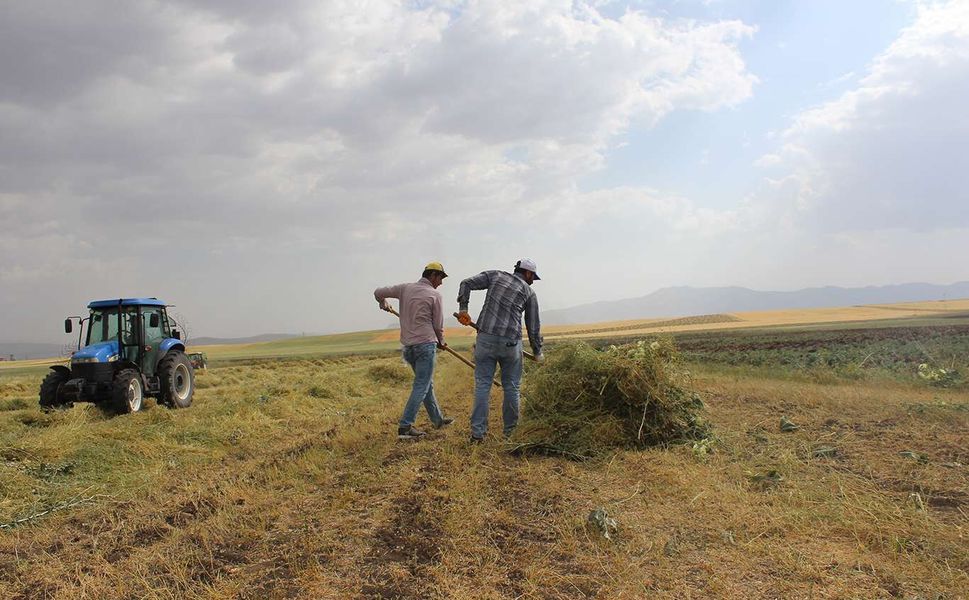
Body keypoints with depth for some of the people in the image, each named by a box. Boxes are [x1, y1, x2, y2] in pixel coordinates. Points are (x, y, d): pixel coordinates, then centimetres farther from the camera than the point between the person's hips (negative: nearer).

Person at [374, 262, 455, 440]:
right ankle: (405, 427, -9)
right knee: (421, 387, -4)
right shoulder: (434, 295, -5)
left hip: (408, 346, 7)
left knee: (426, 384, 19)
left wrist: (383, 303, 36)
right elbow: (438, 326, -2)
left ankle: (438, 419, 30)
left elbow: (378, 292, 14)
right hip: (426, 344, -7)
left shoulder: (405, 288, 8)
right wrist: (441, 342, 18)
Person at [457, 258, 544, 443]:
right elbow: (533, 327, 12)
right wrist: (538, 352, 24)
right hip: (510, 342, -1)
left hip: (485, 338, 1)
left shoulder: (495, 276, 14)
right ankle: (510, 431, 18)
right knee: (511, 387, 11)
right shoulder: (529, 292, 11)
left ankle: (477, 433, 1)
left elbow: (466, 284, 5)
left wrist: (463, 309, 9)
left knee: (482, 385, 4)